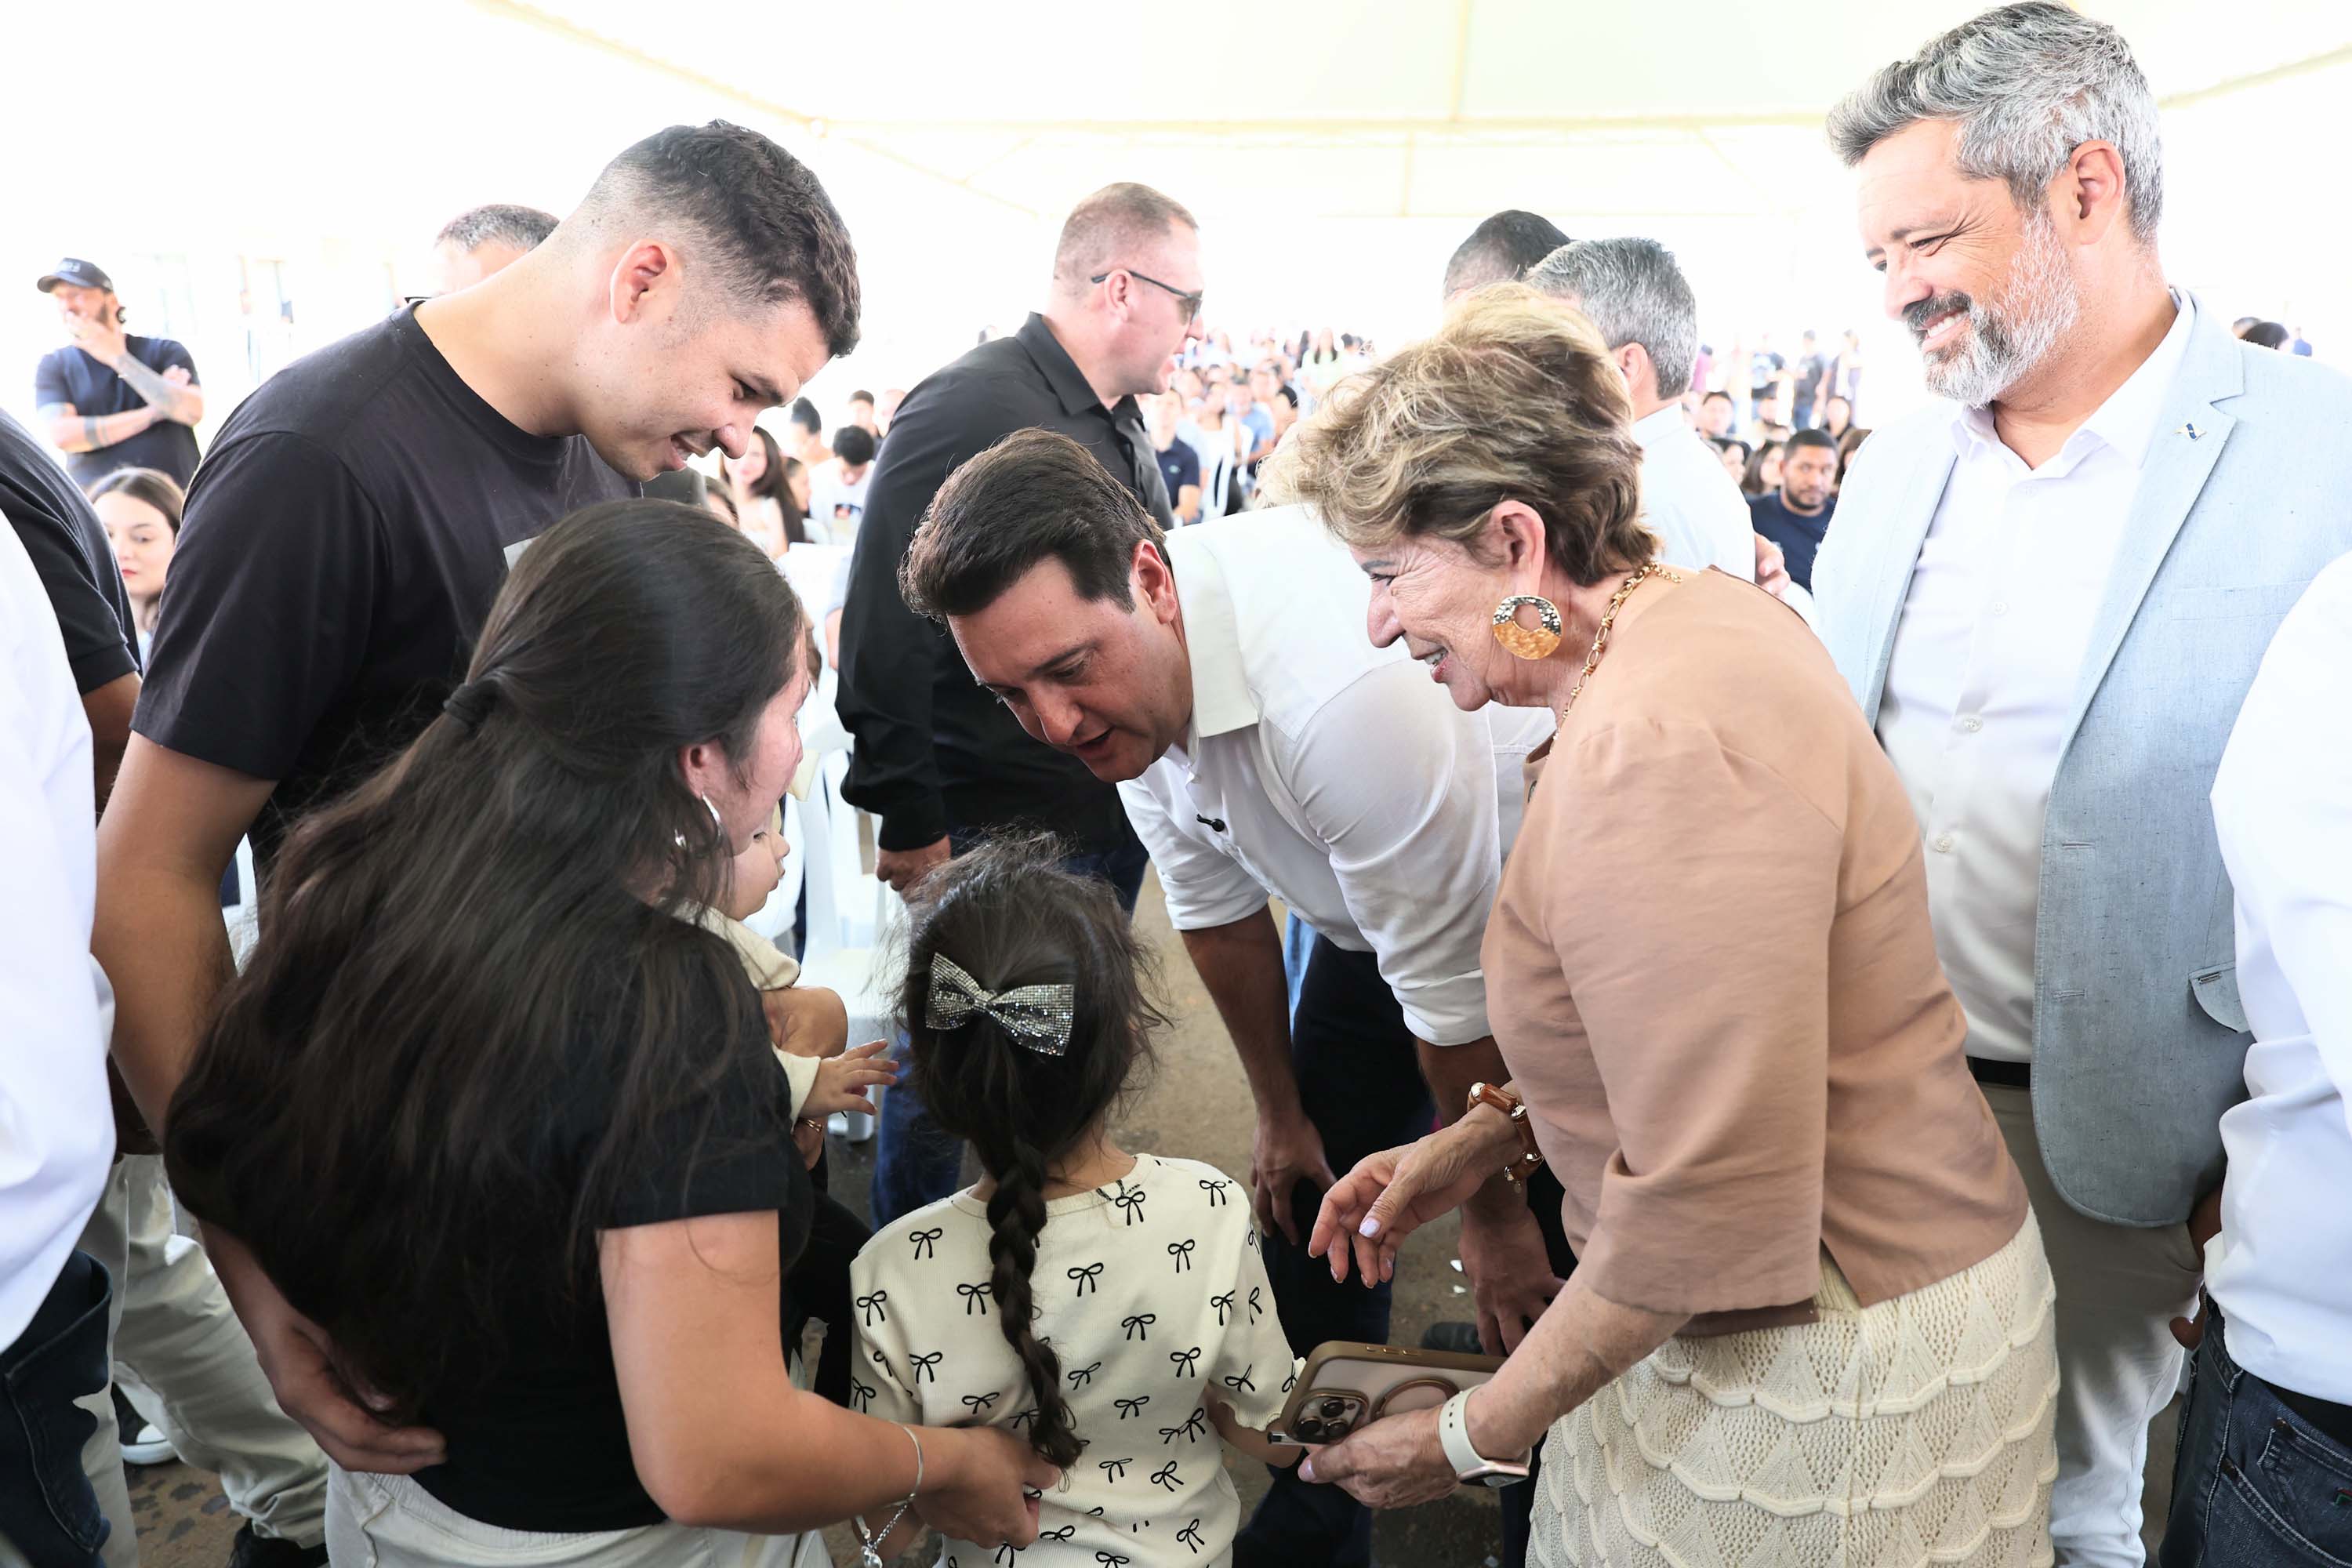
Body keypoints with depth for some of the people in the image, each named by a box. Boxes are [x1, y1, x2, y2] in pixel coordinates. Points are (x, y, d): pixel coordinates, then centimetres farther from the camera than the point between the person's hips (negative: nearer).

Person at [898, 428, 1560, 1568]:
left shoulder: (1339, 693, -42)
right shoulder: (1129, 671, -18)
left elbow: (1454, 993, -28)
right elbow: (1217, 908, -1)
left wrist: (1493, 1209, -12)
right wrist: (1281, 1116, 10)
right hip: (1361, 916, 7)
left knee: (1536, 1288, -3)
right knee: (1311, 1225, 14)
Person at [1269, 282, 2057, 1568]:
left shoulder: (1657, 748, -29)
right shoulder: (1692, 613, 2)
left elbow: (1711, 1211, -28)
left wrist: (1470, 1437, -16)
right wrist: (1485, 1139, 6)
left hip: (1832, 1364, -9)